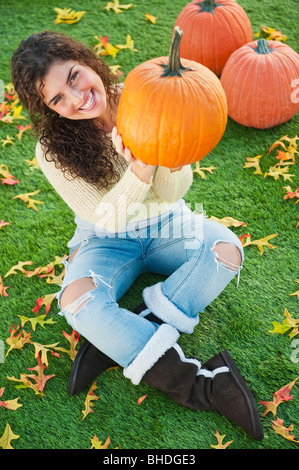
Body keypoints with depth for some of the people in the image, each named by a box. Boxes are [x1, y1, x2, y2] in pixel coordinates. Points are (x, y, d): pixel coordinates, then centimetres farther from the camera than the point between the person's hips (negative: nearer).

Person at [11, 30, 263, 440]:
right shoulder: (54, 152, -17)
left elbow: (172, 193, -13)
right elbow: (102, 217, -19)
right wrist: (138, 174, -37)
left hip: (166, 224, 2)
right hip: (107, 239, -1)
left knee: (227, 249, -26)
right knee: (75, 300, -31)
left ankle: (114, 342, -24)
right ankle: (198, 384, -29)